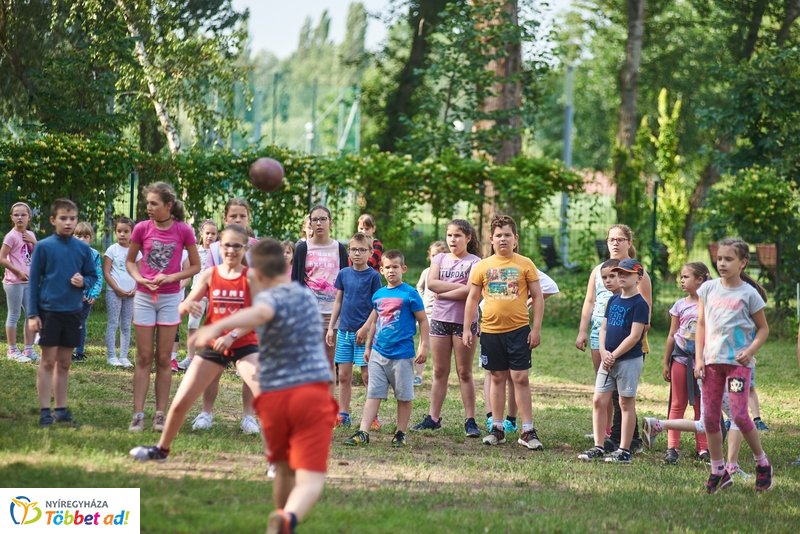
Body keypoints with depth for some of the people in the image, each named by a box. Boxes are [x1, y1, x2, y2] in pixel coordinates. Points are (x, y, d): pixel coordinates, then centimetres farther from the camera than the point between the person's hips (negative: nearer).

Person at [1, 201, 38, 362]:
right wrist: (18, 272, -18)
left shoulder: (30, 235, 9)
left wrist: (33, 242, -5)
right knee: (14, 315, -1)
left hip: (28, 281, 7)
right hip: (14, 281, -7)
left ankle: (28, 349, 18)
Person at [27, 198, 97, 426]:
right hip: (48, 311, -3)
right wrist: (32, 314, -7)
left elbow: (93, 276, 12)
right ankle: (45, 411, 3)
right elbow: (34, 281, -3)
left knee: (64, 362, 10)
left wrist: (84, 282, -12)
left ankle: (61, 409, 18)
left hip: (73, 312, 3)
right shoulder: (43, 247, -5)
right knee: (48, 361, -1)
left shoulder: (83, 249, 3)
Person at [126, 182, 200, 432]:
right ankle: (138, 414, 3)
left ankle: (160, 414, 9)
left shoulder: (183, 230, -8)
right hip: (144, 296, 1)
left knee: (163, 359, 5)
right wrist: (139, 278, -11)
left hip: (170, 297, -1)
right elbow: (130, 260, 8)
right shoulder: (142, 228, -5)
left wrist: (171, 277, -14)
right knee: (144, 358, 3)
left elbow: (196, 266, 0)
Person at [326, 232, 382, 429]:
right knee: (344, 376, 7)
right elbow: (338, 302, 13)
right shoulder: (344, 274, 7)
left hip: (364, 332, -4)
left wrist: (366, 328, -14)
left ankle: (373, 416, 4)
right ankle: (343, 415, 13)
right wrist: (331, 327, 9)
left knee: (368, 375, -3)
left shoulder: (373, 276, -4)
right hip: (344, 331, 4)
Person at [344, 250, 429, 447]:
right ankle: (363, 433, 0)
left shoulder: (410, 294, -5)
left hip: (402, 354, -5)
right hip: (378, 353, 5)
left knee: (404, 396, 4)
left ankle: (400, 434, 14)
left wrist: (424, 346, -7)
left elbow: (423, 321, -2)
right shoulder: (378, 295, 10)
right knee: (373, 394, 2)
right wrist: (368, 346, 22)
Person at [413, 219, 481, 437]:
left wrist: (443, 293, -10)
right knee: (439, 372, 7)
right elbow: (431, 283, -5)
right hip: (440, 319, 4)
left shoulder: (474, 262, -3)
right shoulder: (440, 259, 10)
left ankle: (470, 420, 2)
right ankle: (433, 417, 9)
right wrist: (459, 287, -12)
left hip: (464, 322, -4)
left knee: (464, 372, 0)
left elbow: (471, 291, -16)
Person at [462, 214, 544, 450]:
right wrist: (467, 329, 4)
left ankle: (528, 431, -1)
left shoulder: (525, 264, 0)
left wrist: (536, 329, -4)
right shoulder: (482, 266, 4)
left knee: (521, 378, -3)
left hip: (518, 330, -2)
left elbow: (537, 297, 2)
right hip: (491, 331, 2)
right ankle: (497, 428, 16)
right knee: (497, 378, 9)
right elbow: (472, 299, 9)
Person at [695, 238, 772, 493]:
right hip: (712, 360, 4)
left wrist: (751, 350, -13)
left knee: (739, 414, -11)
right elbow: (701, 325, 9)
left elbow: (763, 329, 3)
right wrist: (699, 358, 1)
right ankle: (718, 472, 11)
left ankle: (762, 464, 8)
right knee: (710, 417, 2)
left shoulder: (749, 294, -4)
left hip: (738, 361, -4)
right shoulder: (708, 289, 6)